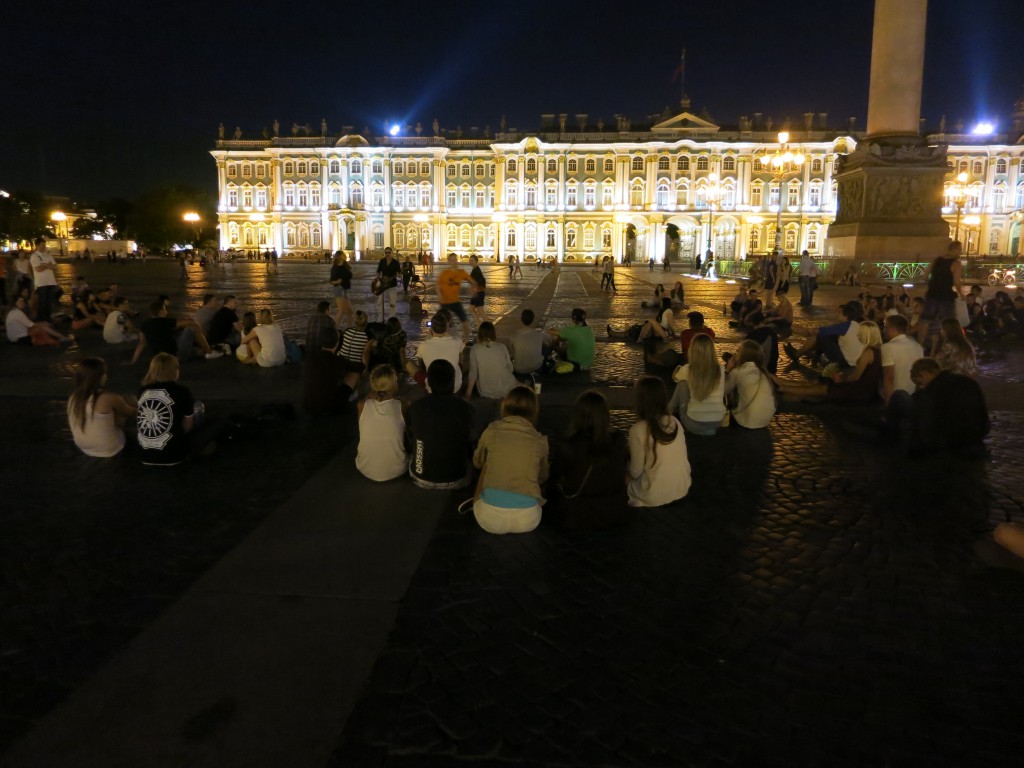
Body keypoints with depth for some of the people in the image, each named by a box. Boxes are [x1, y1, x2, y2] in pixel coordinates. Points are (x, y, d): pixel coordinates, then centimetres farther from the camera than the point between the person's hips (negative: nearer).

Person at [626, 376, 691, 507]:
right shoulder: (675, 422, -2)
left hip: (654, 498, -6)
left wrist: (628, 467, 10)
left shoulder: (638, 430, -19)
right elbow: (668, 459, 8)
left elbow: (635, 472, -12)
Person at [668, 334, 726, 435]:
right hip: (718, 422, 4)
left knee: (682, 384, 11)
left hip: (694, 424, -4)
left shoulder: (686, 370, -13)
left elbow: (675, 378, 14)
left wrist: (678, 371, 40)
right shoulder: (721, 369, -5)